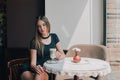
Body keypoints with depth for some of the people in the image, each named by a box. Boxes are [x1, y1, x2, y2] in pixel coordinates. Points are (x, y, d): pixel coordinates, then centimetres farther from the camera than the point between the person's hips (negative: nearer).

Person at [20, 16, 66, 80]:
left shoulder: (54, 37, 11)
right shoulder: (34, 41, -1)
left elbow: (63, 55, 13)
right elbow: (33, 63, -6)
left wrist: (59, 56, -11)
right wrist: (36, 67, -30)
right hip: (38, 68, -1)